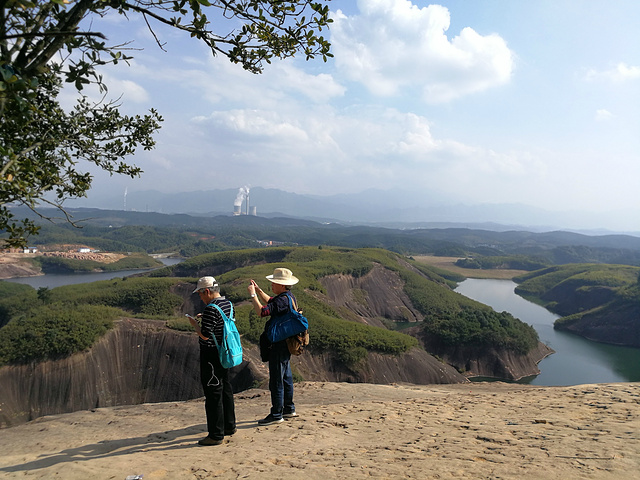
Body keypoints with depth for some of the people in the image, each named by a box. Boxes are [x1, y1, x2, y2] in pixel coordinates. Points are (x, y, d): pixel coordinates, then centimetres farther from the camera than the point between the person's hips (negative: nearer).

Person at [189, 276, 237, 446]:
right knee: (225, 389, 19)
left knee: (213, 393, 0)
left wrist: (195, 324, -7)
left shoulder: (211, 309, -22)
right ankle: (229, 426, 33)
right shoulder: (227, 304, 5)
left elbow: (205, 335, -23)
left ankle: (216, 435, 9)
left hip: (211, 354, -9)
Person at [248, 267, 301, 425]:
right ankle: (289, 409, 30)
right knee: (286, 376, 18)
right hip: (287, 343, 10)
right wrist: (258, 290, 13)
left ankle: (276, 414, 6)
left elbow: (261, 311, -29)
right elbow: (269, 301, 25)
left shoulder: (283, 300, -22)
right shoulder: (290, 297, 10)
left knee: (276, 380, -2)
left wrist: (252, 294, -18)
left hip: (279, 345, -10)